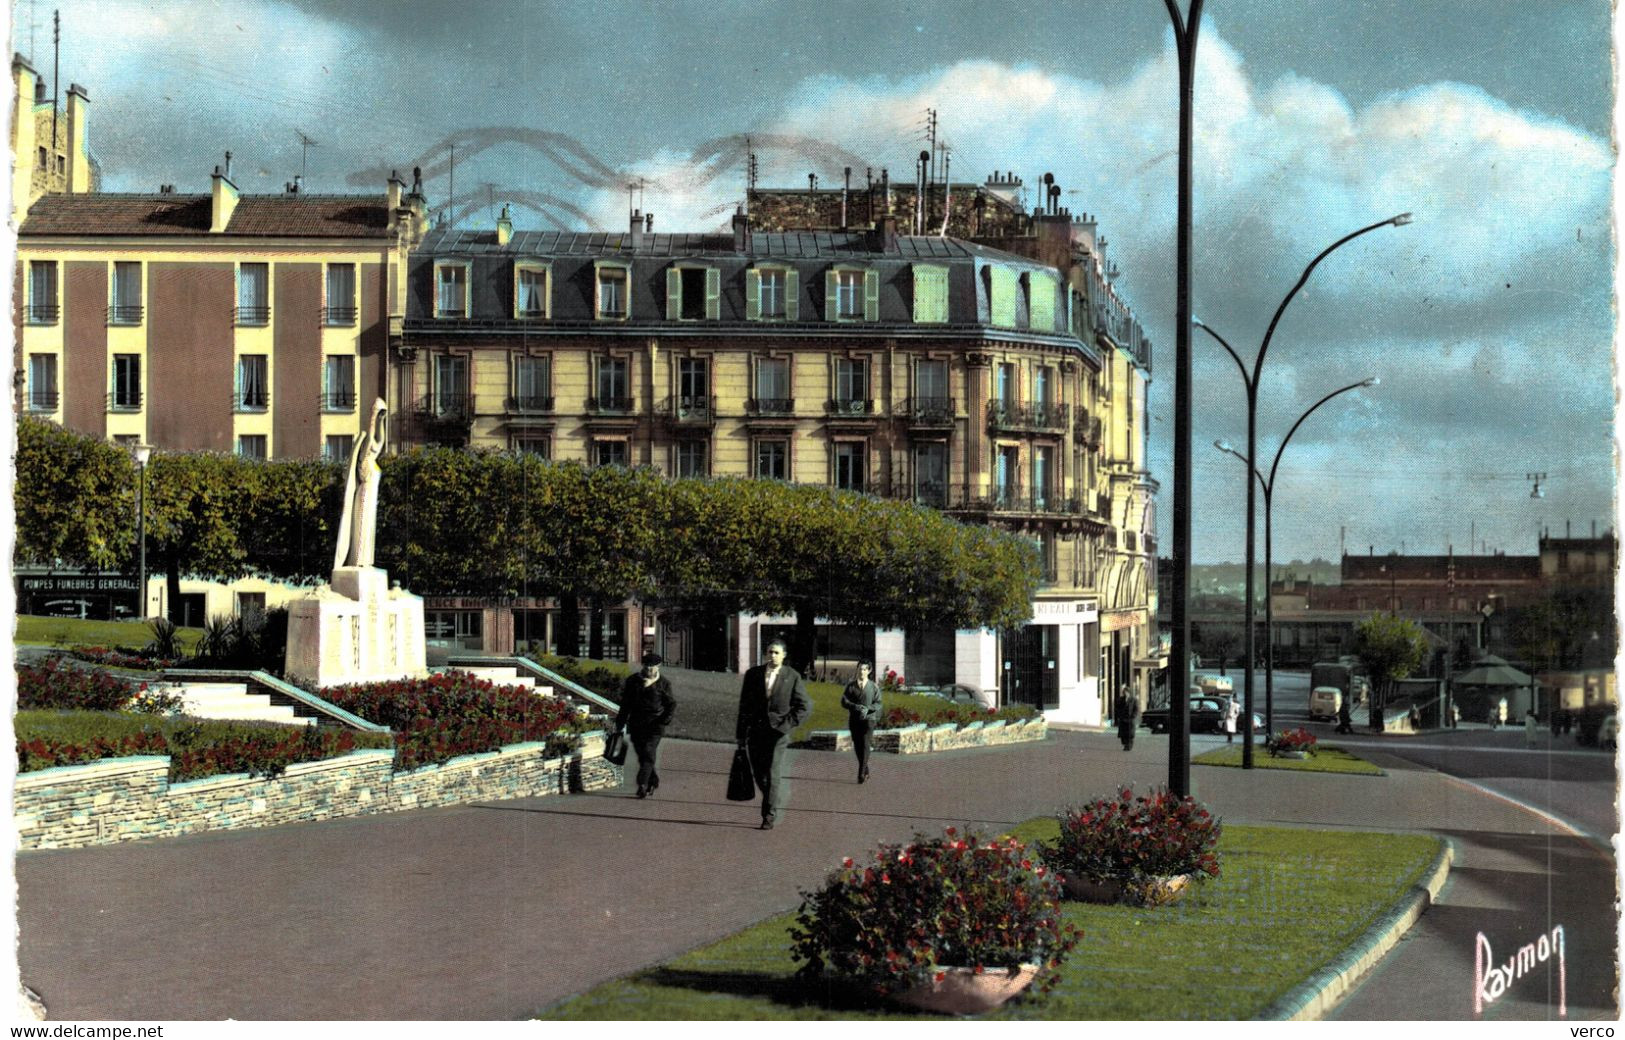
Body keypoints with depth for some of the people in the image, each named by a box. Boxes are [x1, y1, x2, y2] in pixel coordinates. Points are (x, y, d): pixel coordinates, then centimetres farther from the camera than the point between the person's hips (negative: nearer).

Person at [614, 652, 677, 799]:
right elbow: (625, 704, 15)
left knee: (648, 754, -15)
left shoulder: (664, 683, 2)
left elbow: (671, 704, 6)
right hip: (636, 725, 4)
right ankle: (653, 780, 25)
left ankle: (642, 784, -20)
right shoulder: (633, 681, 9)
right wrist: (620, 723, 14)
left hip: (654, 725, -4)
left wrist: (666, 718, -13)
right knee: (642, 755, 6)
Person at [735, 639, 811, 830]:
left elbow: (805, 706, 2)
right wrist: (740, 734, 5)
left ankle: (770, 816, -1)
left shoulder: (792, 677, -1)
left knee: (773, 775, -9)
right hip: (755, 732, 3)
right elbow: (744, 706, 8)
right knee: (758, 775, 8)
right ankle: (782, 793, 35)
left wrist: (788, 725, -9)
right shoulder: (753, 675, 5)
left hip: (778, 733, -3)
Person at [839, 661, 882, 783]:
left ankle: (861, 774, -18)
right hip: (854, 719, 3)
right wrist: (855, 706, -17)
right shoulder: (851, 686, 8)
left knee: (865, 744, -14)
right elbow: (844, 701, 0)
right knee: (857, 746, 5)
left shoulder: (873, 686, 4)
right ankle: (866, 770, 23)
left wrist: (867, 708, -18)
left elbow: (878, 703, 1)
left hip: (868, 718, -3)